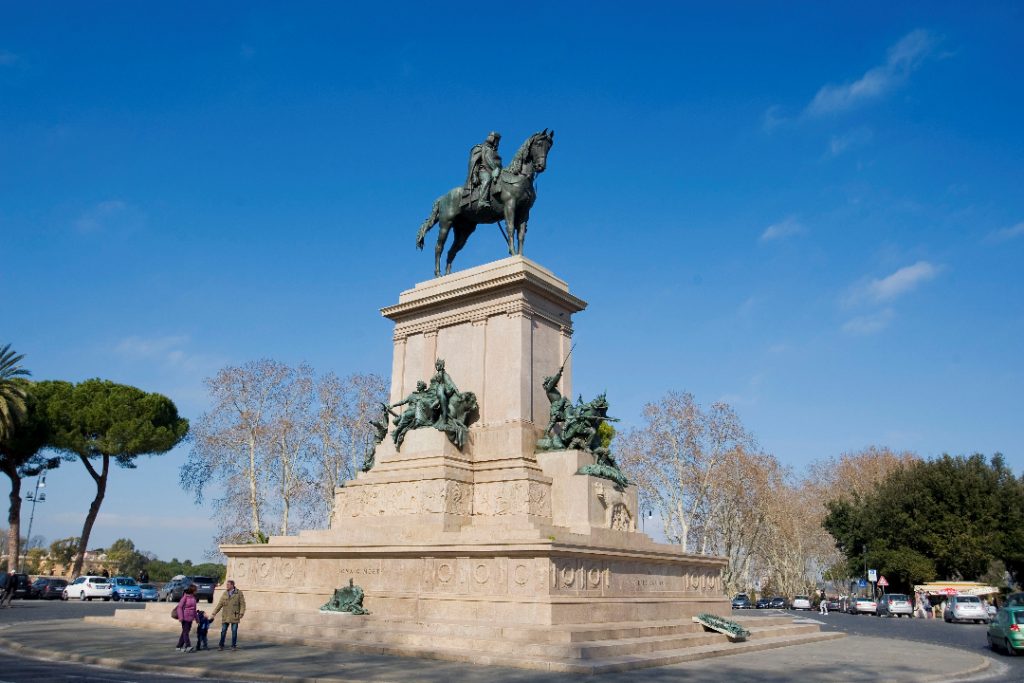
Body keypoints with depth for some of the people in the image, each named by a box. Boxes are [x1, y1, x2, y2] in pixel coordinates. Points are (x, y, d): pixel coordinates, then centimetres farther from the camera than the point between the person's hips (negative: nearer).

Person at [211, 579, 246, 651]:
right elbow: (220, 604, 7)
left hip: (234, 616, -3)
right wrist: (214, 613, 2)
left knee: (234, 631, 2)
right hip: (225, 616, 3)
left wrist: (241, 613, -14)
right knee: (223, 631, 3)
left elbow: (242, 604, -4)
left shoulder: (239, 593, -2)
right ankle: (221, 645, 13)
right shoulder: (225, 593, 7)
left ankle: (233, 645, 12)